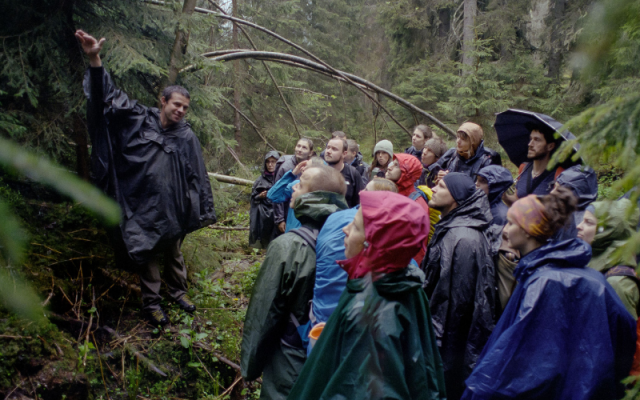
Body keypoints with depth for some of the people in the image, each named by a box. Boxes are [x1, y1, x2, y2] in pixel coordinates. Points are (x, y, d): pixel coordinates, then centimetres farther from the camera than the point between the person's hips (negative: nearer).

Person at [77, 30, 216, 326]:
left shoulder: (186, 137, -2)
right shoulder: (139, 119, -3)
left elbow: (198, 176, 0)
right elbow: (108, 94, -4)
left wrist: (205, 211, 0)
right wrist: (95, 59, -16)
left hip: (173, 207, 1)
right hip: (143, 206, -1)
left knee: (173, 251, 18)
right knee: (147, 254, 10)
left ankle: (178, 292, 38)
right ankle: (151, 304, 25)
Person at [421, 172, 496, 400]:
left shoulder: (464, 238, -23)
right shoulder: (449, 229, 8)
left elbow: (459, 299, -22)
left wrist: (438, 336, -15)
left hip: (449, 342, -9)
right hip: (438, 334, 9)